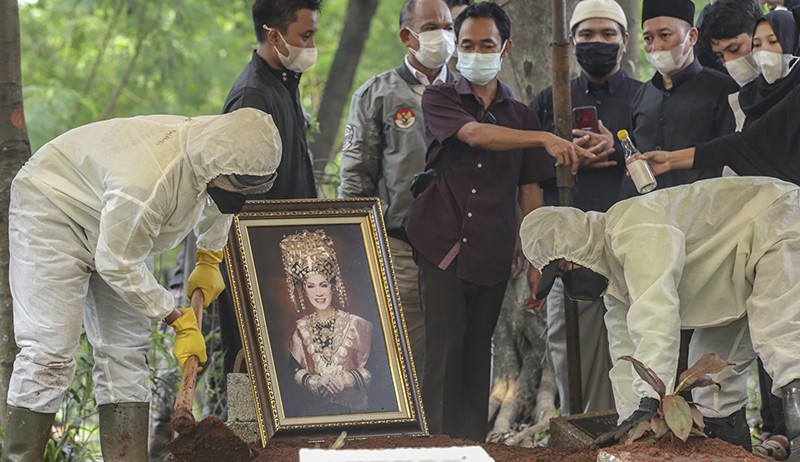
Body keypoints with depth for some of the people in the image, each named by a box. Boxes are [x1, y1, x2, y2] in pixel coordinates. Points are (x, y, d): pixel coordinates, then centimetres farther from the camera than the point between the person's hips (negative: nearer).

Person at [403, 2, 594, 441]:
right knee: (442, 352, -10)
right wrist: (546, 139, -29)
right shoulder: (439, 99, 4)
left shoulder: (520, 116, 15)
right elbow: (475, 135, -16)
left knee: (477, 360, 4)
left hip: (492, 256, 3)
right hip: (441, 249, -3)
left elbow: (530, 192, 14)